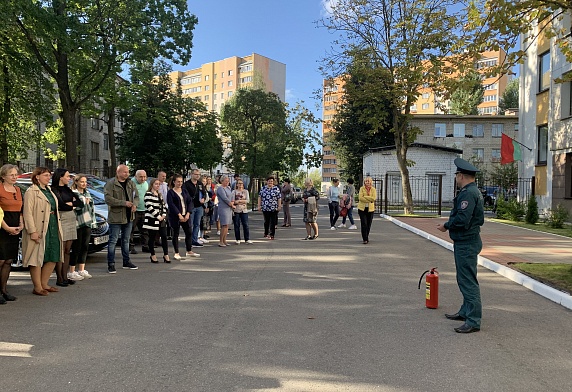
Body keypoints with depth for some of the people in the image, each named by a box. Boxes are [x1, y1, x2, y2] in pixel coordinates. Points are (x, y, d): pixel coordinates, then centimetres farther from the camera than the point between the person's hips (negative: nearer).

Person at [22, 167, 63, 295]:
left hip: (53, 228, 8)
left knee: (53, 257, 9)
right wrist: (32, 231, -20)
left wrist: (58, 229, 15)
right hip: (40, 230, -8)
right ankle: (37, 287, 7)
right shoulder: (31, 192, -7)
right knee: (37, 258, -2)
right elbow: (28, 213, -13)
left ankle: (44, 284, 20)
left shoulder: (49, 191, 18)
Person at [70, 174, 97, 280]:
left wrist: (93, 222, 20)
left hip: (87, 223, 8)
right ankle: (72, 271, 8)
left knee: (85, 246, 9)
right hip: (78, 223, -7)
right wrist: (84, 201, -13)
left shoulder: (87, 193, 18)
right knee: (76, 248, -3)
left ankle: (81, 270, 18)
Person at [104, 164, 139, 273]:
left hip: (129, 217, 6)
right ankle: (111, 264, 6)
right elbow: (108, 199, -17)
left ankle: (126, 262, 26)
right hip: (115, 217, -6)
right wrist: (124, 203, -20)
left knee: (126, 240, 16)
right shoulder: (110, 184, -9)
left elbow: (136, 196, 15)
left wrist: (134, 204, -7)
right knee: (113, 241, -2)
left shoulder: (131, 183, 11)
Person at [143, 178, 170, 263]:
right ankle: (153, 255, 15)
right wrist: (158, 216, -14)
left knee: (164, 237, 3)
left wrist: (163, 215, 0)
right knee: (152, 238, 4)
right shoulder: (148, 194, -7)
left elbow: (164, 205, 17)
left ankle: (166, 255, 7)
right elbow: (149, 207, -16)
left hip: (161, 220, 7)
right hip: (152, 220, -7)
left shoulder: (159, 195, 16)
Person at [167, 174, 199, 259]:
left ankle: (189, 251, 20)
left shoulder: (184, 191, 10)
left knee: (189, 233, 7)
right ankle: (176, 253, 11)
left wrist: (188, 213, -7)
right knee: (176, 234, 3)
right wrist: (179, 215, -20)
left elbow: (190, 202, 6)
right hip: (175, 216, -5)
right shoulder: (170, 193, -5)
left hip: (185, 215, 5)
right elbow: (171, 205, -14)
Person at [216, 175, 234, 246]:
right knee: (224, 225, -10)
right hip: (223, 208, -8)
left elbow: (231, 197, 19)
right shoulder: (220, 188, -10)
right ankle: (220, 242, -4)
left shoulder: (228, 188, 17)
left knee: (227, 225, 8)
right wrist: (232, 205, -6)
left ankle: (224, 241, 14)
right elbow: (225, 198, -16)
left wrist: (232, 202, -3)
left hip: (229, 208, 9)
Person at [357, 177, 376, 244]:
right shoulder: (362, 188, 0)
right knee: (364, 224, -9)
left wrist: (365, 197, -14)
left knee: (369, 225, 8)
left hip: (370, 209, 2)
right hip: (362, 208, -2)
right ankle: (365, 239, -4)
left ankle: (366, 237, 27)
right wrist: (369, 200, -15)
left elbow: (374, 198, -11)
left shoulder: (373, 189, 3)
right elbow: (360, 198, -12)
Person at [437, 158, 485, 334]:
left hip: (466, 243, -11)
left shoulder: (468, 193, -19)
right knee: (465, 279, 20)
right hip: (467, 241, 11)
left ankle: (473, 321, -2)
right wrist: (450, 224, 13)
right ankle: (466, 312, 32)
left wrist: (446, 225, -10)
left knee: (468, 281, -7)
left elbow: (461, 219, -27)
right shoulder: (474, 191, 16)